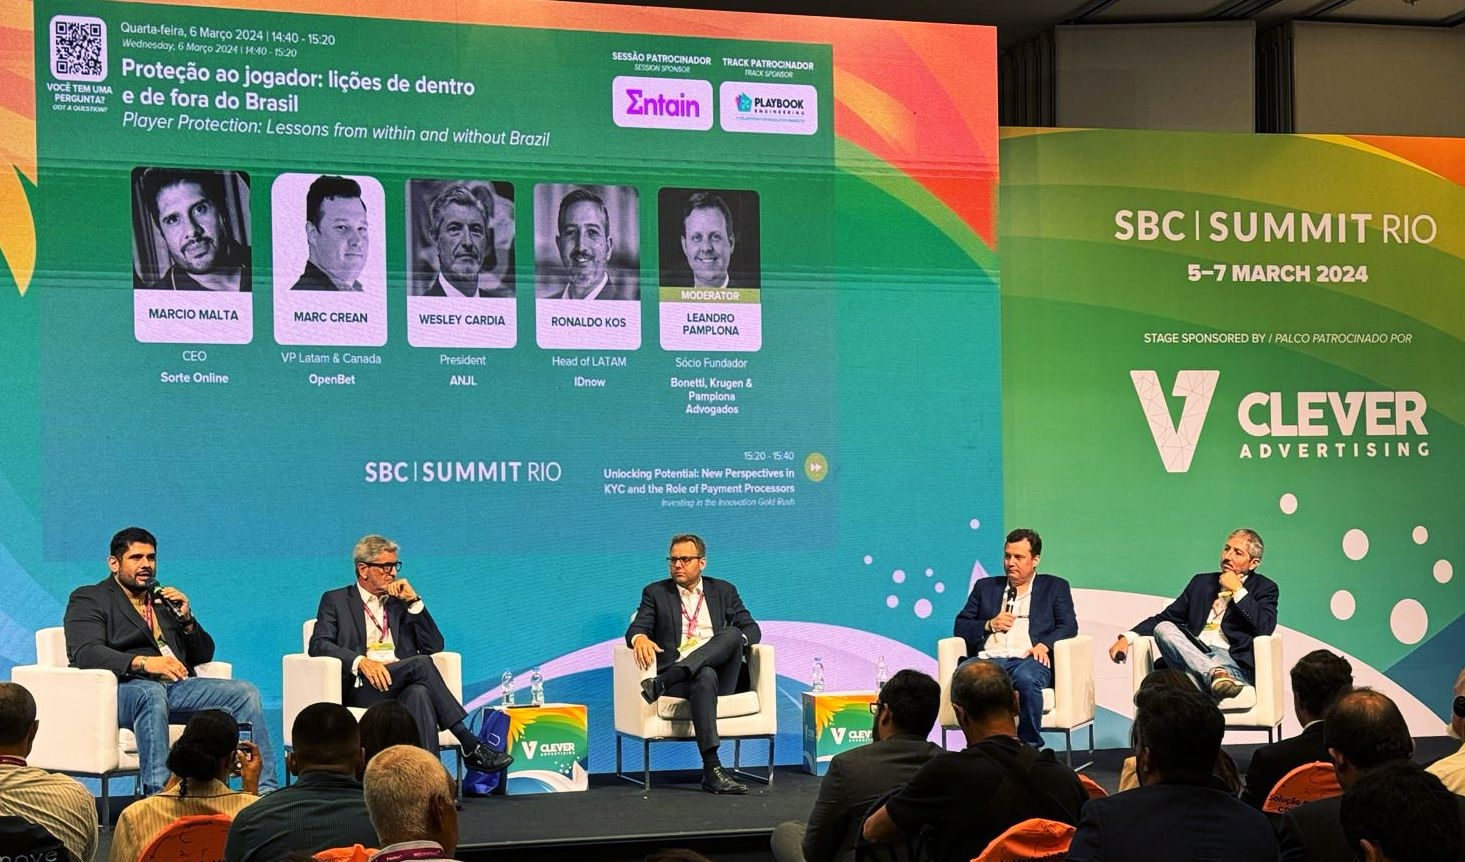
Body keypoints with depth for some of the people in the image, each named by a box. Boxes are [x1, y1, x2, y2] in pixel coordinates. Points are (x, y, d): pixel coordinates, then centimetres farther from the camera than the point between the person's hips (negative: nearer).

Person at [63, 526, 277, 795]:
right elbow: (85, 653, -11)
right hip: (123, 688, -6)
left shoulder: (164, 600, 27)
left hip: (176, 686, 6)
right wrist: (143, 662, -26)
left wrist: (187, 620, 5)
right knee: (151, 693, -40)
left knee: (245, 692, -15)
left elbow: (204, 655, 26)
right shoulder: (89, 599, 9)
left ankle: (265, 791, -19)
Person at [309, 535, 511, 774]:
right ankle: (471, 746, -34)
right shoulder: (336, 601, 15)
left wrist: (413, 601, 4)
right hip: (362, 689, -3)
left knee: (419, 694, -36)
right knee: (421, 663, -30)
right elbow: (319, 645, -2)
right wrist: (360, 661, -19)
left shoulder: (400, 602, 25)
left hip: (404, 685, 3)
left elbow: (434, 646, 14)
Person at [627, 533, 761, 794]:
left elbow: (752, 630, 14)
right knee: (705, 676, -39)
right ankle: (712, 770, -49)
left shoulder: (724, 591, 21)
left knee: (732, 633, -30)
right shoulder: (656, 593, 17)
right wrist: (640, 638, -22)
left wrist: (733, 641, -10)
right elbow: (637, 628, 4)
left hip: (721, 675, 2)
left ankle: (661, 684, -39)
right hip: (676, 675, -2)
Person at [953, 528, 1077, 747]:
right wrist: (989, 625, 2)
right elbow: (960, 626, 22)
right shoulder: (985, 587, 27)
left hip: (1028, 658, -1)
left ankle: (1030, 747, -27)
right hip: (989, 658, 2)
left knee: (1025, 679, -39)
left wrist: (1044, 645, -11)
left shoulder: (1054, 587, 21)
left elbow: (1069, 626, 8)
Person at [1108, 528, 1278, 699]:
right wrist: (1127, 637, 6)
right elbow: (1166, 617, 21)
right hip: (1193, 655, 5)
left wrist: (1237, 589, -2)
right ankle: (1216, 674, -48)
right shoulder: (1202, 582, 25)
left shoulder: (1264, 587, 13)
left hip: (1234, 660, -4)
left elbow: (1266, 627, -6)